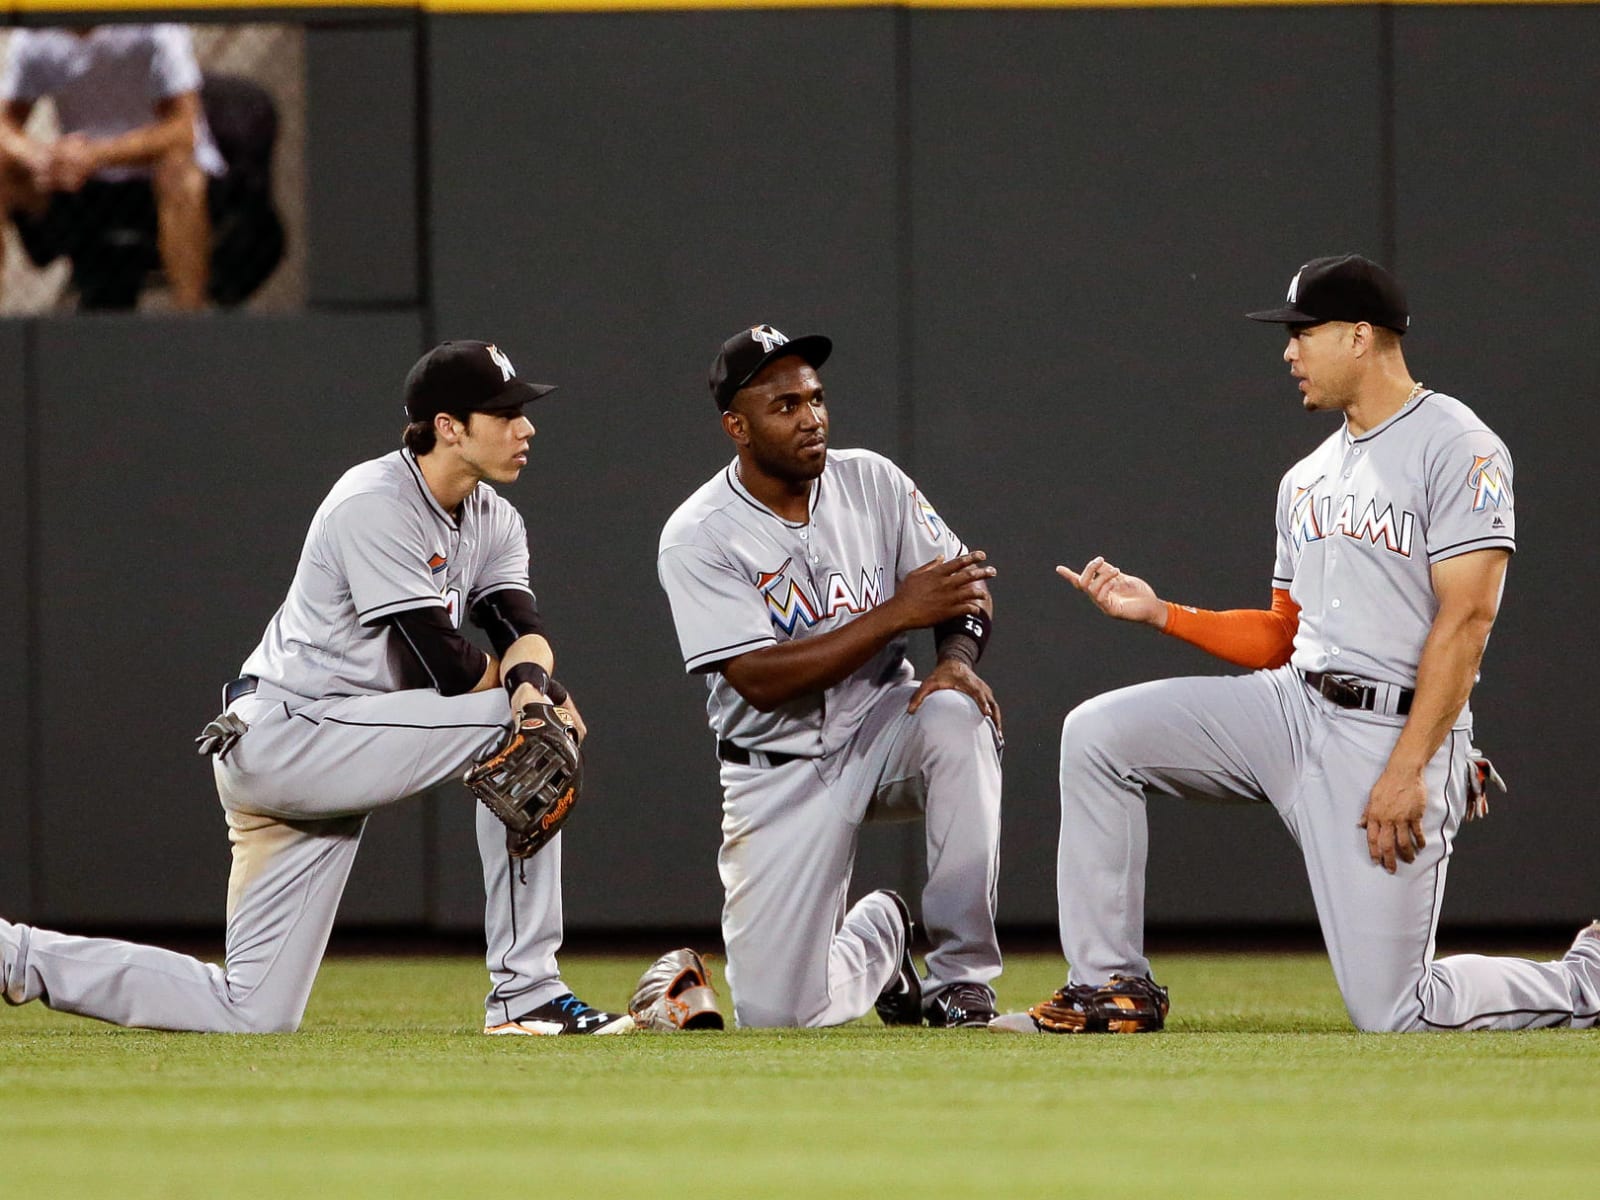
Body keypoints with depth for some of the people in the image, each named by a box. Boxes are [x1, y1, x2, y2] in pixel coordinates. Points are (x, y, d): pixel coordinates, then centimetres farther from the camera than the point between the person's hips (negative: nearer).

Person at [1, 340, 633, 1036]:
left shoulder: (494, 521, 11)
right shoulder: (375, 505, -18)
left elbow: (523, 633, -3)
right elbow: (447, 670, -22)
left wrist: (529, 677, -26)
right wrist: (516, 682, -2)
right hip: (281, 736, -9)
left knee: (255, 1015, 4)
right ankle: (525, 995, -16)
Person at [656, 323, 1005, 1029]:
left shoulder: (871, 481, -2)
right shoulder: (697, 539, -14)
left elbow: (964, 586, 1)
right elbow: (761, 681, -23)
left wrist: (957, 658, -23)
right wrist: (897, 613, -28)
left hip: (881, 731, 3)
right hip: (779, 772, -3)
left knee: (957, 714, -34)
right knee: (776, 1014, -13)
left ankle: (962, 978, -24)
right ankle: (875, 938, 26)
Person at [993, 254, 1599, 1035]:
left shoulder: (1458, 449, -9)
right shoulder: (1307, 478, 18)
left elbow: (1465, 620, -16)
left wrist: (1406, 771, -22)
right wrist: (1159, 613, 9)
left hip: (1395, 732, -8)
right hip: (1294, 705, 8)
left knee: (1392, 1013, -12)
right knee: (1096, 734, -6)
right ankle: (1112, 986, -1)